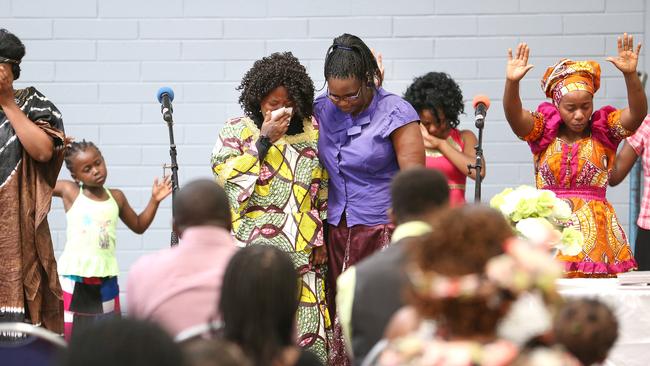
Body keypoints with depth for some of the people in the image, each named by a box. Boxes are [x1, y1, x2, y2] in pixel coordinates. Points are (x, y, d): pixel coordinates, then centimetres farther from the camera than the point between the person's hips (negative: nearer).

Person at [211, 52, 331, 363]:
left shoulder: (312, 131, 11)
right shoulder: (237, 131, 3)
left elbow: (323, 188, 15)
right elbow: (226, 177, -11)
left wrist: (321, 239, 10)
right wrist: (264, 140, -12)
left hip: (304, 255, 3)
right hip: (253, 254, -3)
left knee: (308, 335, -1)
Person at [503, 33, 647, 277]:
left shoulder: (604, 130, 6)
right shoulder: (544, 131, 7)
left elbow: (638, 112, -9)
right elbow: (514, 115, -10)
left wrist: (630, 75, -26)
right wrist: (512, 82, -29)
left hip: (595, 230, 0)